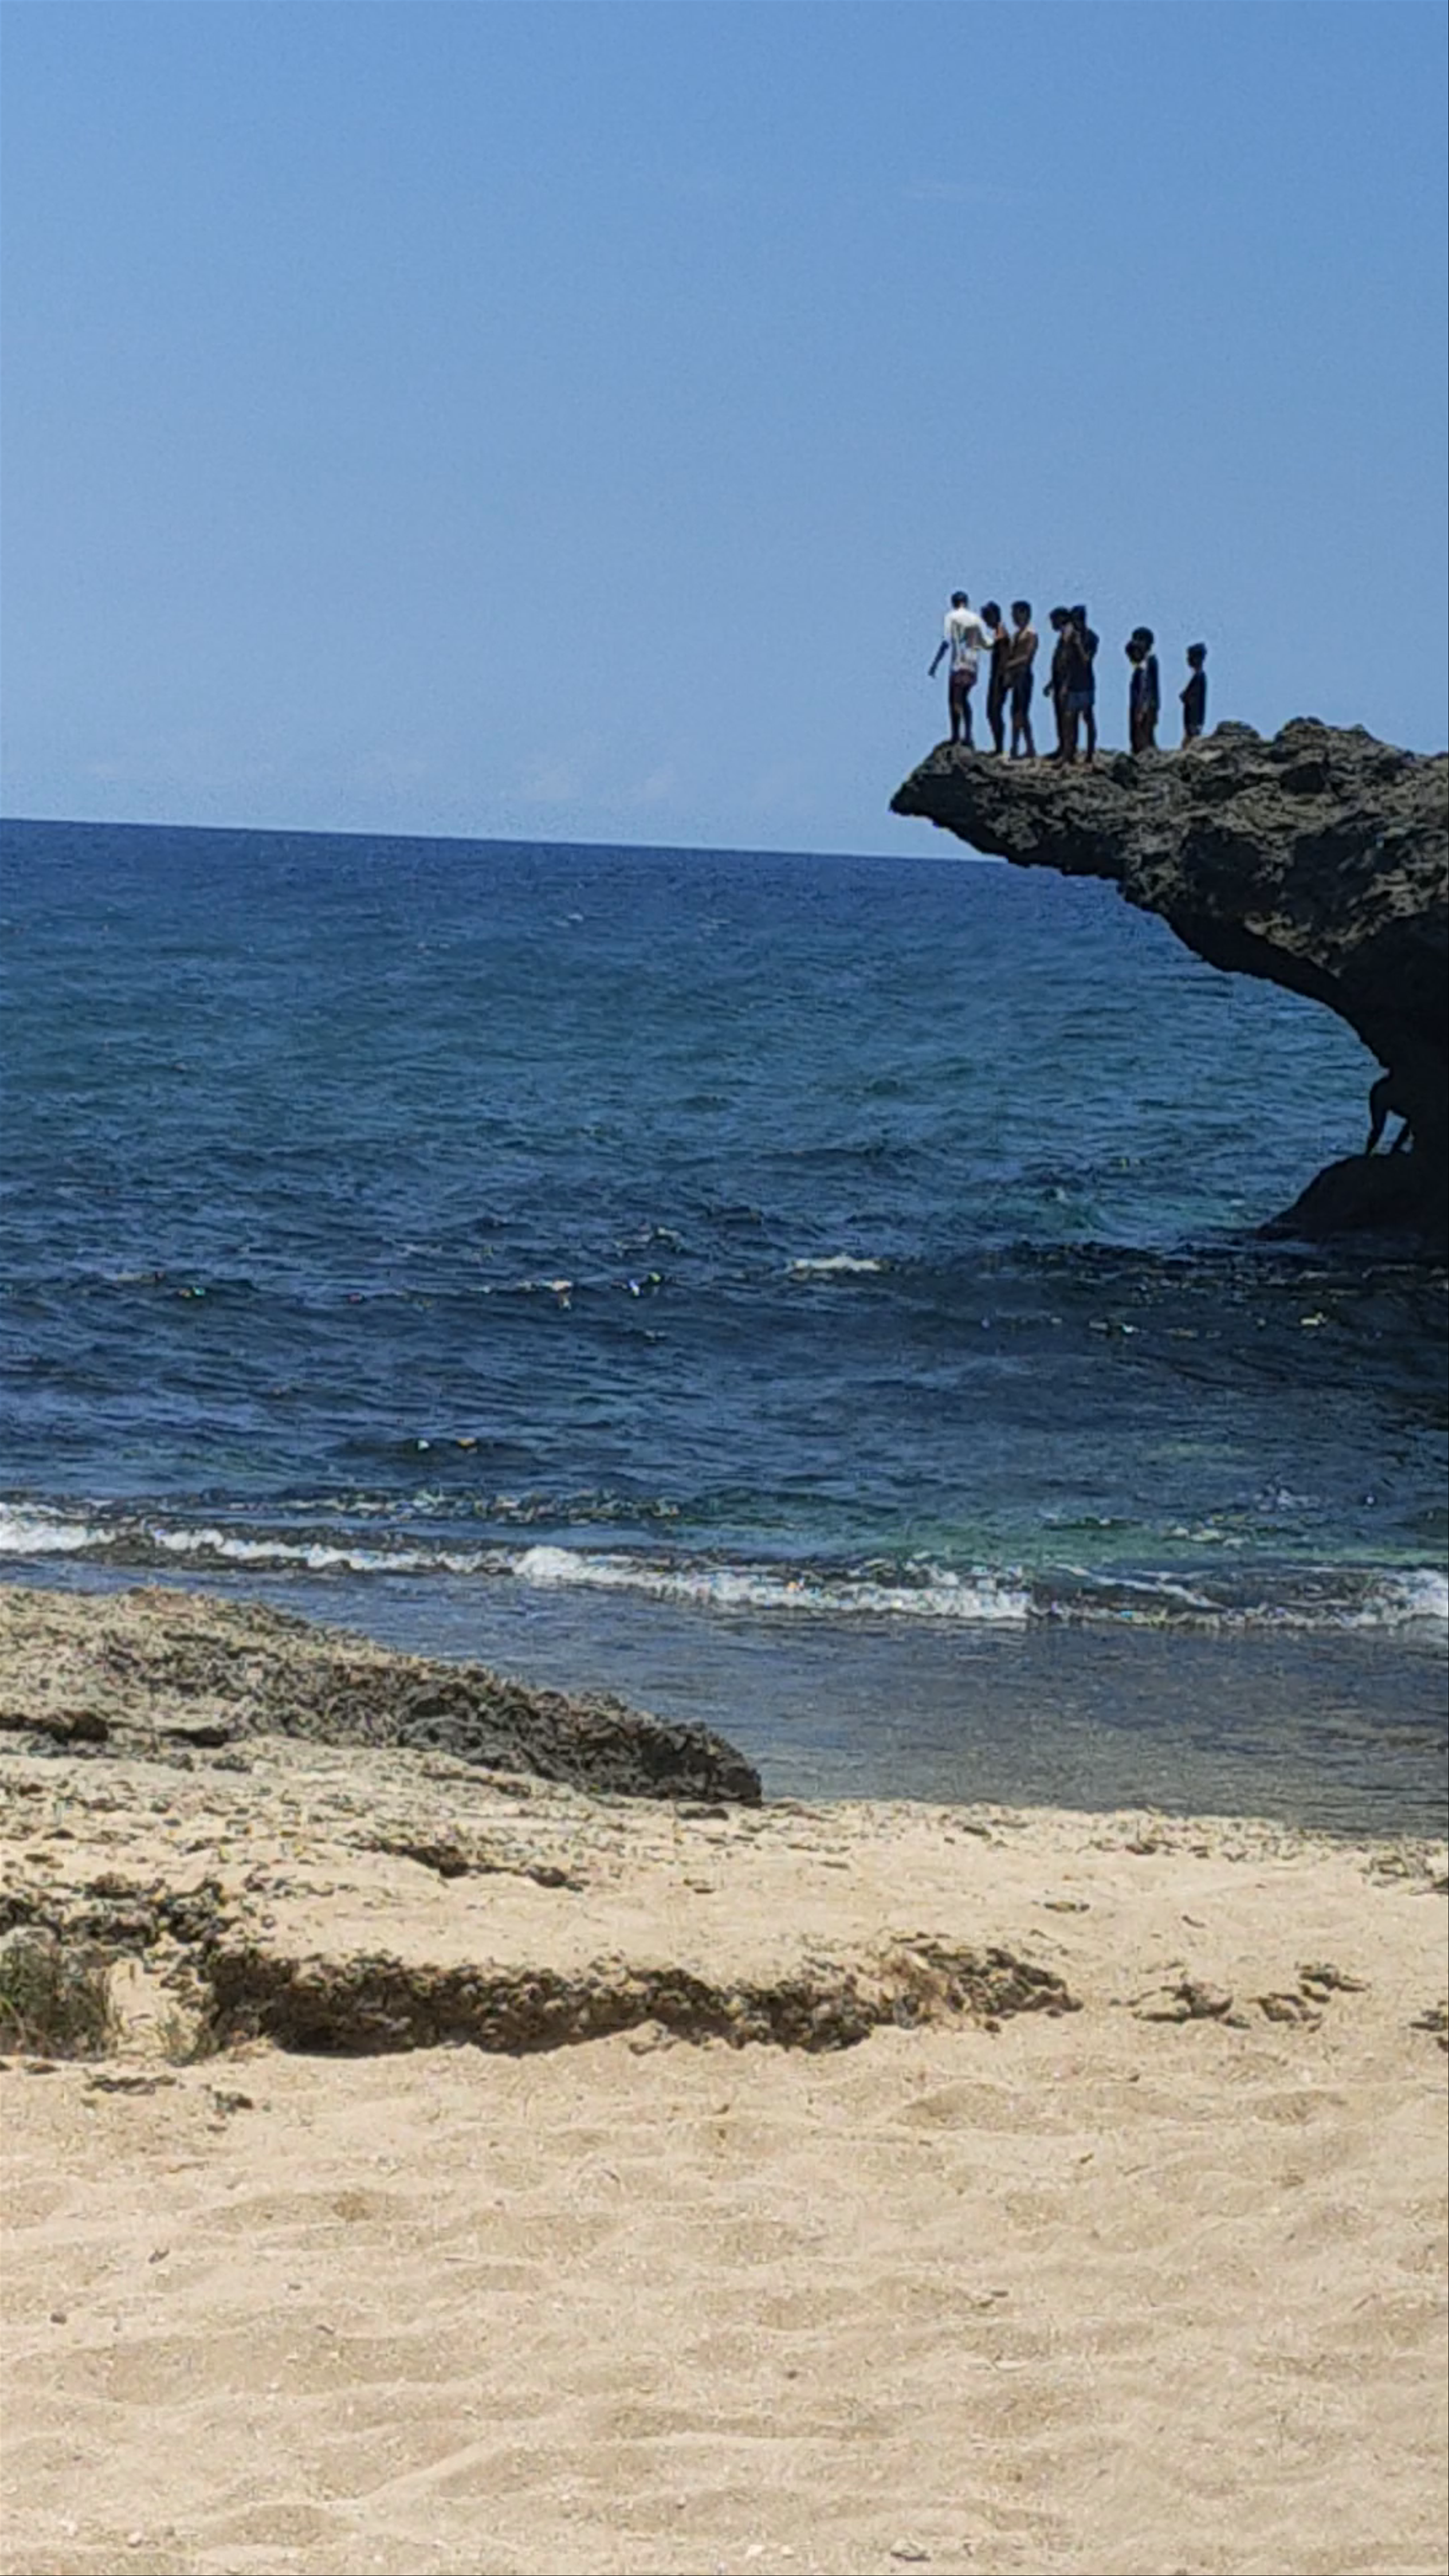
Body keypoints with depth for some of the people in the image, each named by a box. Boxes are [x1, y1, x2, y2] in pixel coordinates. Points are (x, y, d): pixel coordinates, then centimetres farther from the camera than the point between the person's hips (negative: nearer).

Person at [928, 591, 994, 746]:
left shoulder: (952, 617, -2)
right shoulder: (976, 619, 12)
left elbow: (946, 642, -10)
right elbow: (986, 643, 17)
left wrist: (935, 664, -9)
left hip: (959, 664, -6)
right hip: (973, 664, 6)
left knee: (954, 700, -7)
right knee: (964, 699, 15)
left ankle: (956, 736, -16)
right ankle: (967, 736, 10)